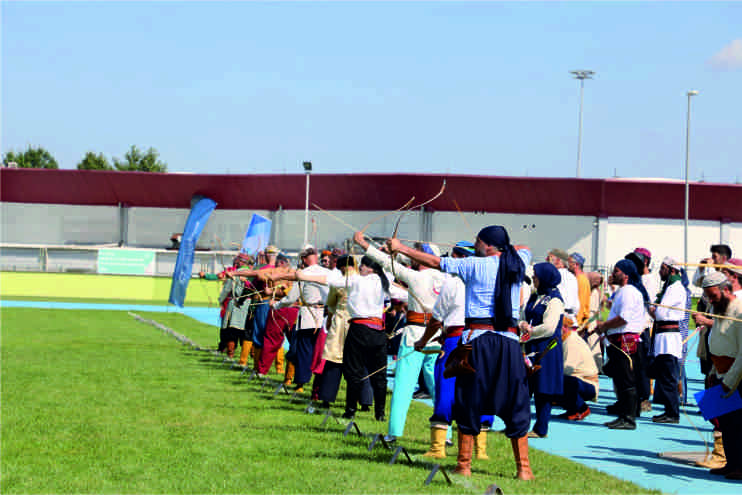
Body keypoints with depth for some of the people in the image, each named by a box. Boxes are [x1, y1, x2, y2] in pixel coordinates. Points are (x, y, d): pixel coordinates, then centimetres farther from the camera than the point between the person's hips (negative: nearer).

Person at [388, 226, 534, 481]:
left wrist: (401, 248, 13)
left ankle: (464, 464, 11)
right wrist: (504, 247, 35)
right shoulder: (517, 265, 7)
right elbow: (525, 249, 32)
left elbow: (434, 262, 4)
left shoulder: (475, 265, -2)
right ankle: (523, 467, 3)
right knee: (516, 404, 5)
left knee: (469, 402, 7)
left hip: (477, 338, -2)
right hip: (509, 340, 3)